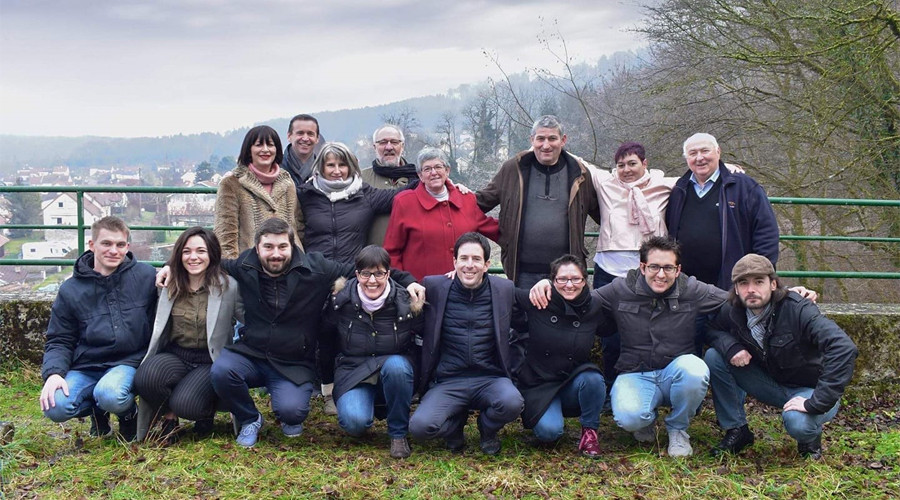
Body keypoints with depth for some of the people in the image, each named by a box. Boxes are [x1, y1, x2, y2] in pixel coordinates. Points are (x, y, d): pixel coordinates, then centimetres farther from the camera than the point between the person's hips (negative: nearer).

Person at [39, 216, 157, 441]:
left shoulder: (146, 276, -1)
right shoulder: (71, 290, 5)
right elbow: (59, 341, 6)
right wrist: (53, 373, -12)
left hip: (128, 363, -3)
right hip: (85, 368, 3)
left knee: (110, 395, -36)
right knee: (55, 407, -25)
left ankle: (129, 413, 4)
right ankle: (98, 410, 11)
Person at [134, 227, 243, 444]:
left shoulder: (228, 286, -6)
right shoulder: (171, 285, 7)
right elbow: (157, 328, 19)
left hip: (210, 362, -3)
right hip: (175, 356, 3)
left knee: (184, 403, -31)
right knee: (145, 378, -31)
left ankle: (208, 409, 9)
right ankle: (169, 417, 2)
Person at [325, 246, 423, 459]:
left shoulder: (406, 302, -13)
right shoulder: (342, 300, -10)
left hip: (395, 371, 0)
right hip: (353, 373, 0)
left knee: (396, 366, -36)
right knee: (353, 422, -29)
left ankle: (398, 433, -13)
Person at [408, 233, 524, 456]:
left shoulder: (505, 289, 4)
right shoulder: (434, 287, 1)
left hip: (490, 379, 1)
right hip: (448, 383, -1)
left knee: (512, 403, -34)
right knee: (420, 426, -28)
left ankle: (487, 429, 7)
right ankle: (455, 425, 12)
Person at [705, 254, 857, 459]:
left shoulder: (797, 310, -28)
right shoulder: (734, 313, -12)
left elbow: (844, 348, -38)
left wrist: (815, 403, -38)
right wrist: (730, 345, -20)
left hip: (810, 389, -5)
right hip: (773, 384, 5)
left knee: (797, 421, -38)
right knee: (714, 357, -13)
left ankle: (811, 437, 1)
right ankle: (737, 431, 1)